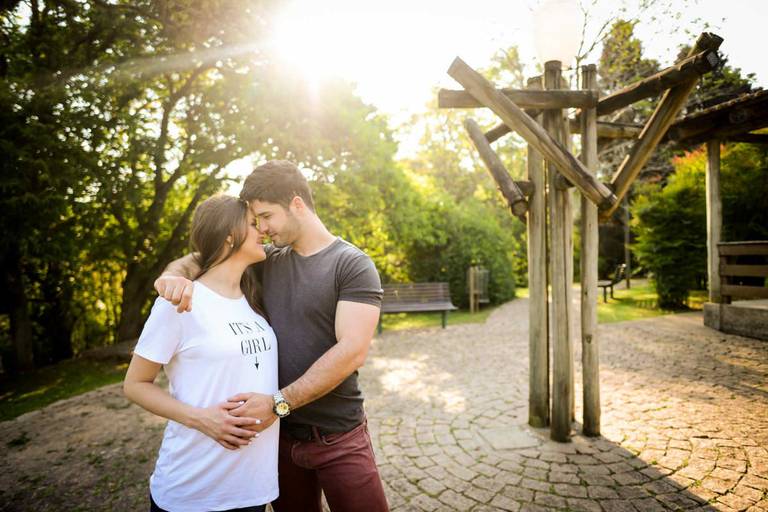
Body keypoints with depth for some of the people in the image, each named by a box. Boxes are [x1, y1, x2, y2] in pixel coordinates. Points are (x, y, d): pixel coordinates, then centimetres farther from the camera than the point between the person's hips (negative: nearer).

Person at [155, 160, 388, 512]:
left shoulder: (353, 264, -11)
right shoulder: (268, 261, 4)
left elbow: (352, 351, -20)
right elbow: (201, 258, 11)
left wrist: (279, 402, -22)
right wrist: (176, 272, -13)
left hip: (338, 438, -4)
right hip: (281, 433, 5)